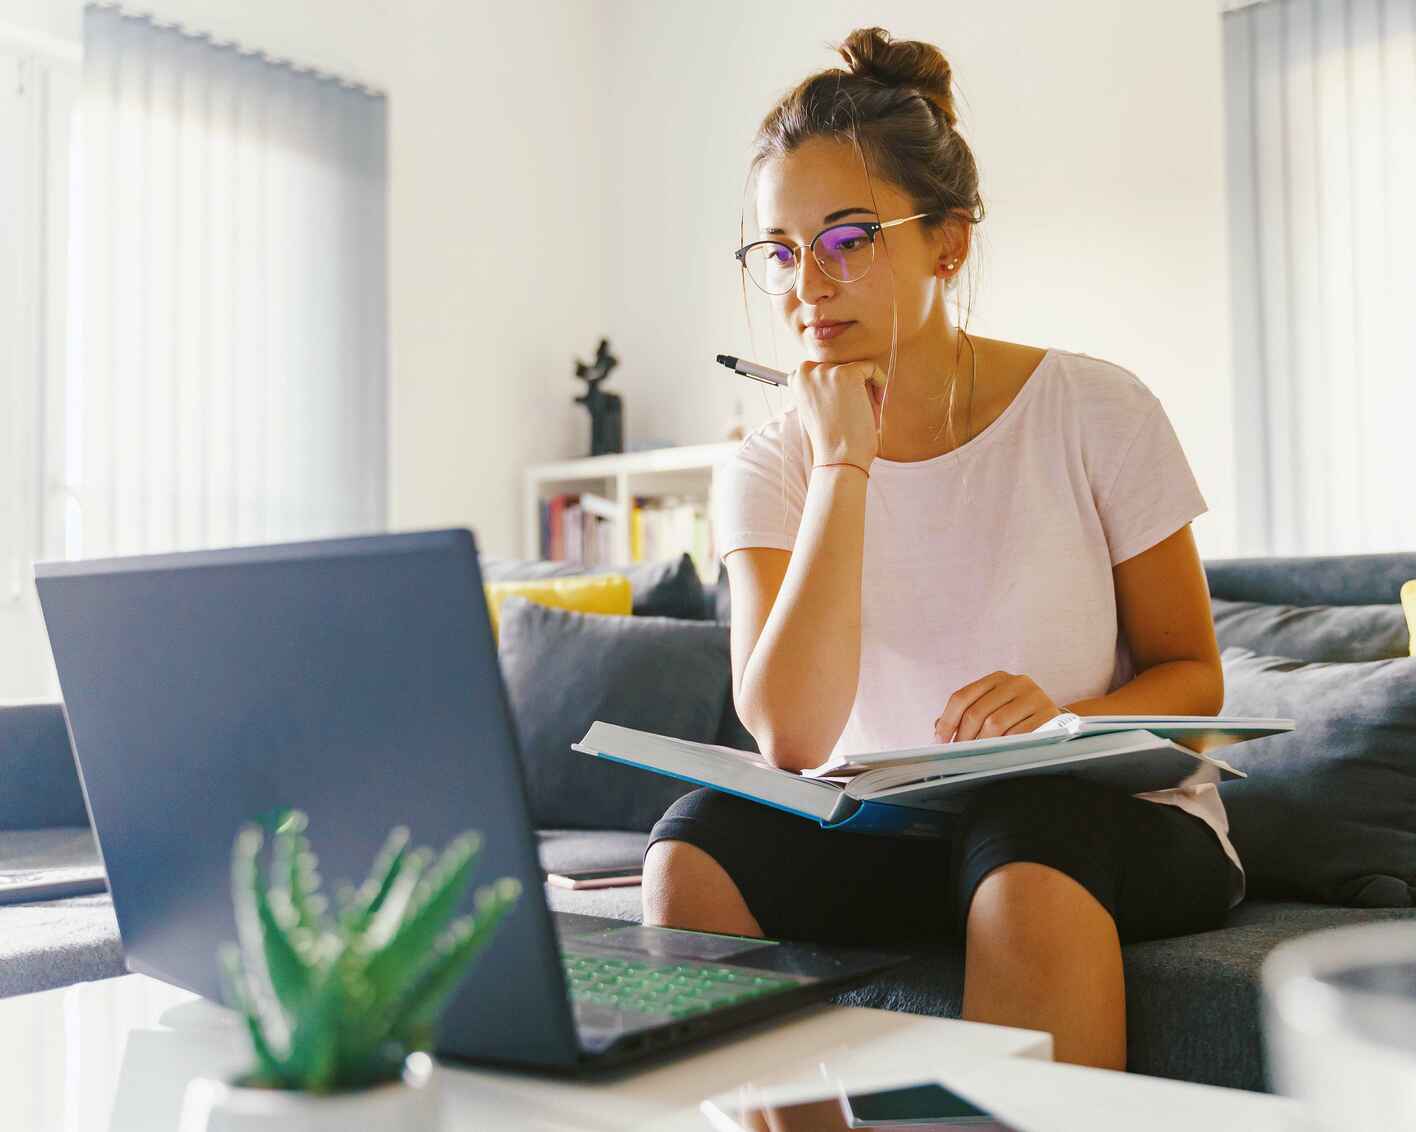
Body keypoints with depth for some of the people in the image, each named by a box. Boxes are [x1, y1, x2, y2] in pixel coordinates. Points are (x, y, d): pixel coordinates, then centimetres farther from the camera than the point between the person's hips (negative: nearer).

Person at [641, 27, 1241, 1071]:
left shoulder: (1093, 412, -6)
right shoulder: (771, 469, -3)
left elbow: (1193, 676, 1)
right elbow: (791, 738, -18)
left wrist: (1065, 719, -22)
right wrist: (842, 463, -20)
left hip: (1113, 815, -1)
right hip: (883, 828, 2)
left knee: (1023, 846, -35)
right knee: (694, 850, -24)